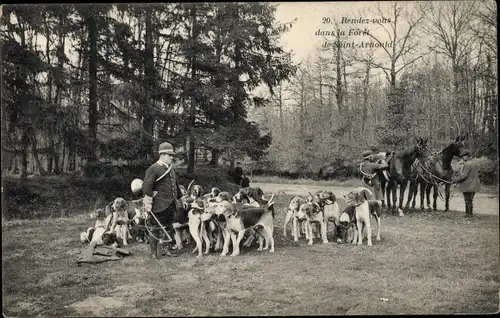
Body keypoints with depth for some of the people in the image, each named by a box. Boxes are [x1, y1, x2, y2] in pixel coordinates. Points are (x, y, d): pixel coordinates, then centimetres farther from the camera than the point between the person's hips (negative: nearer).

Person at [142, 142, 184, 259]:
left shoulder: (171, 169, 17)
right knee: (156, 229, 0)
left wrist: (179, 198, 26)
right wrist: (148, 202, -20)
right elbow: (147, 186, -16)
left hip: (171, 205, 8)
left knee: (168, 228, 14)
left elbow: (176, 185, 28)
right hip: (159, 205, -8)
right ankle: (153, 252, 9)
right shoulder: (154, 169, -10)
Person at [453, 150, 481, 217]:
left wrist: (456, 180, -15)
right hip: (474, 186, 9)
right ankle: (469, 213, 23)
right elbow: (477, 174, 17)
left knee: (468, 201, 0)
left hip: (467, 186, -9)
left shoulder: (467, 164, -19)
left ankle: (469, 214, 6)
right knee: (470, 200, 17)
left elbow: (464, 175, -25)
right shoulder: (475, 164, 10)